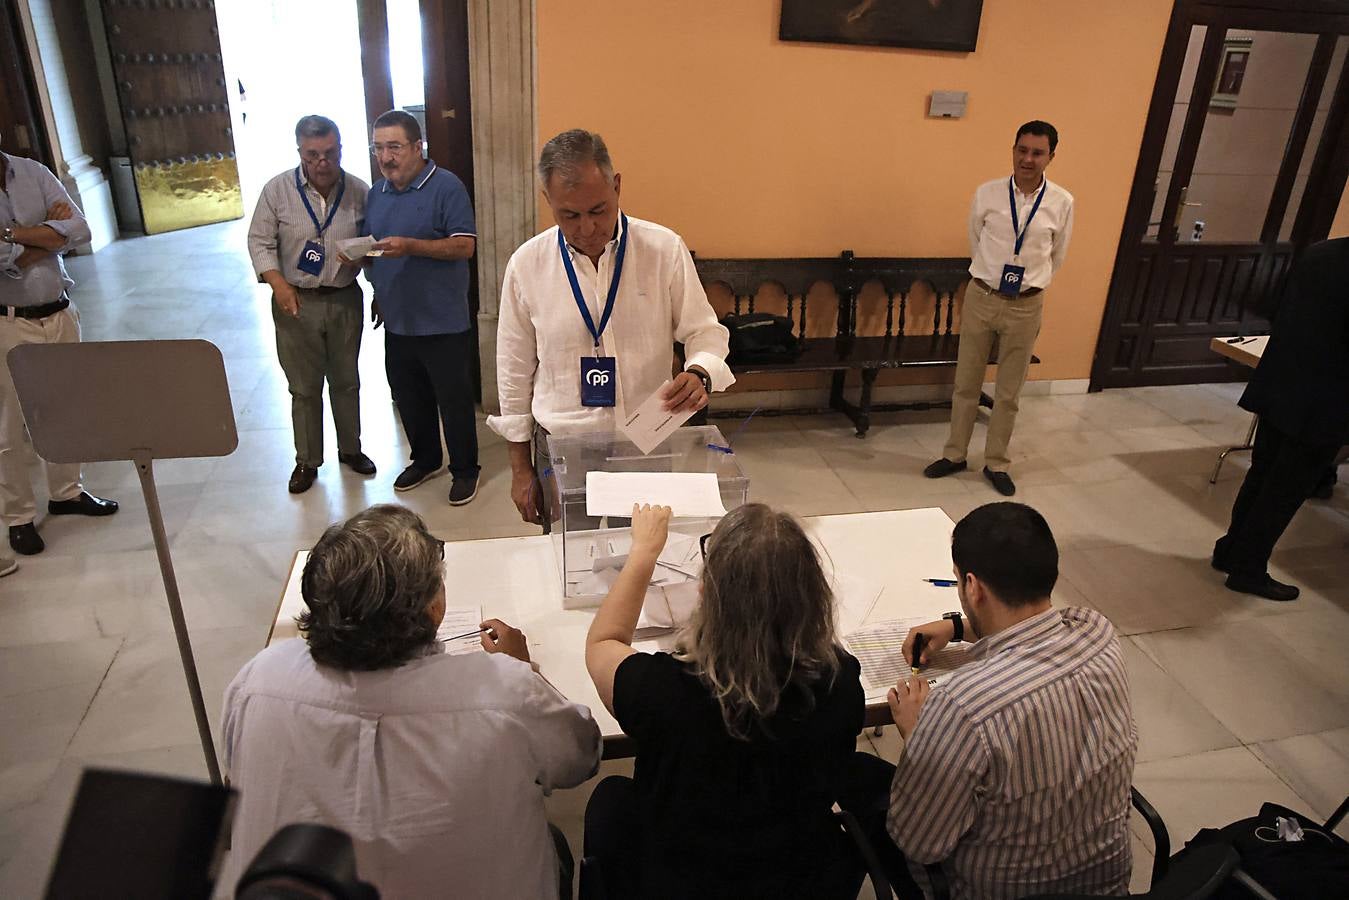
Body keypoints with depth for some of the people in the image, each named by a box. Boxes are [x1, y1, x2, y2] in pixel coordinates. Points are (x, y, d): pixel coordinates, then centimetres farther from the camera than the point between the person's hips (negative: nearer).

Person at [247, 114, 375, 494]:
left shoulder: (359, 191, -4)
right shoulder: (278, 190, -8)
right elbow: (260, 242, -4)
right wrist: (279, 284, -18)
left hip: (344, 301, 1)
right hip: (297, 303, -1)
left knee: (346, 381, 15)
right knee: (304, 387, 9)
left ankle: (350, 449, 33)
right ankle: (307, 460, 24)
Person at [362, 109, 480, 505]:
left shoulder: (446, 187, -11)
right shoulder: (377, 192, 11)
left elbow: (465, 246, -18)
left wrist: (410, 246, -27)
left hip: (442, 322, -7)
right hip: (397, 320, 7)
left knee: (454, 399, 4)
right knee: (409, 398, 18)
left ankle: (465, 470, 20)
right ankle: (425, 459, 37)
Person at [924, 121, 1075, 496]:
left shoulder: (1062, 203, -6)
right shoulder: (987, 193, -6)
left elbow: (1057, 256, 10)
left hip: (1026, 306, 0)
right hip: (981, 297, 0)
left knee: (1009, 392, 10)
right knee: (966, 383, 11)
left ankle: (996, 463, 25)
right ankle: (954, 454, 26)